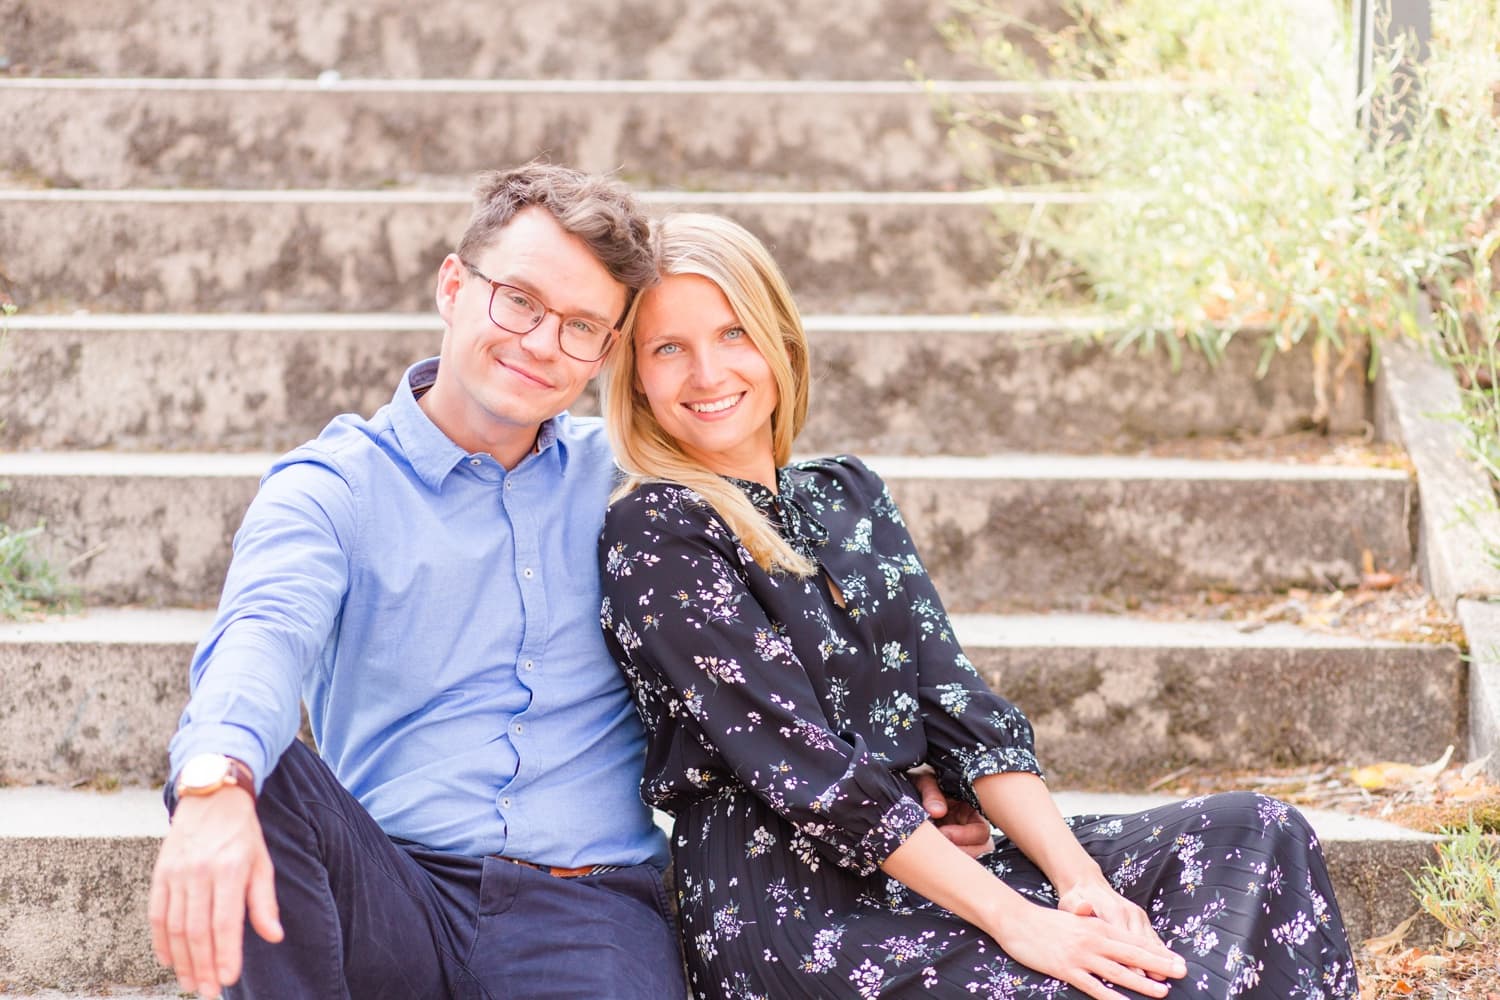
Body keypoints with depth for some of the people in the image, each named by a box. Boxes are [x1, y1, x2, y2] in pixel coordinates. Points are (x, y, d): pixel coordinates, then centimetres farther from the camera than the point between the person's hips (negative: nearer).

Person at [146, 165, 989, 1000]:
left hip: (591, 901, 0)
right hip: (391, 893, 1)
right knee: (261, 774, -31)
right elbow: (265, 632, -18)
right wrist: (216, 783, -41)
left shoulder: (623, 484, 14)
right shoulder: (334, 487, 3)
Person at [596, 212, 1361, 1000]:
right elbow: (811, 772, -15)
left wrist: (1078, 878, -8)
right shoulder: (654, 535, -8)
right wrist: (1014, 921, -19)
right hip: (784, 914, -7)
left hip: (911, 867, 7)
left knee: (1252, 835, -5)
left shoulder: (848, 495, 14)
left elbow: (958, 709, 7)